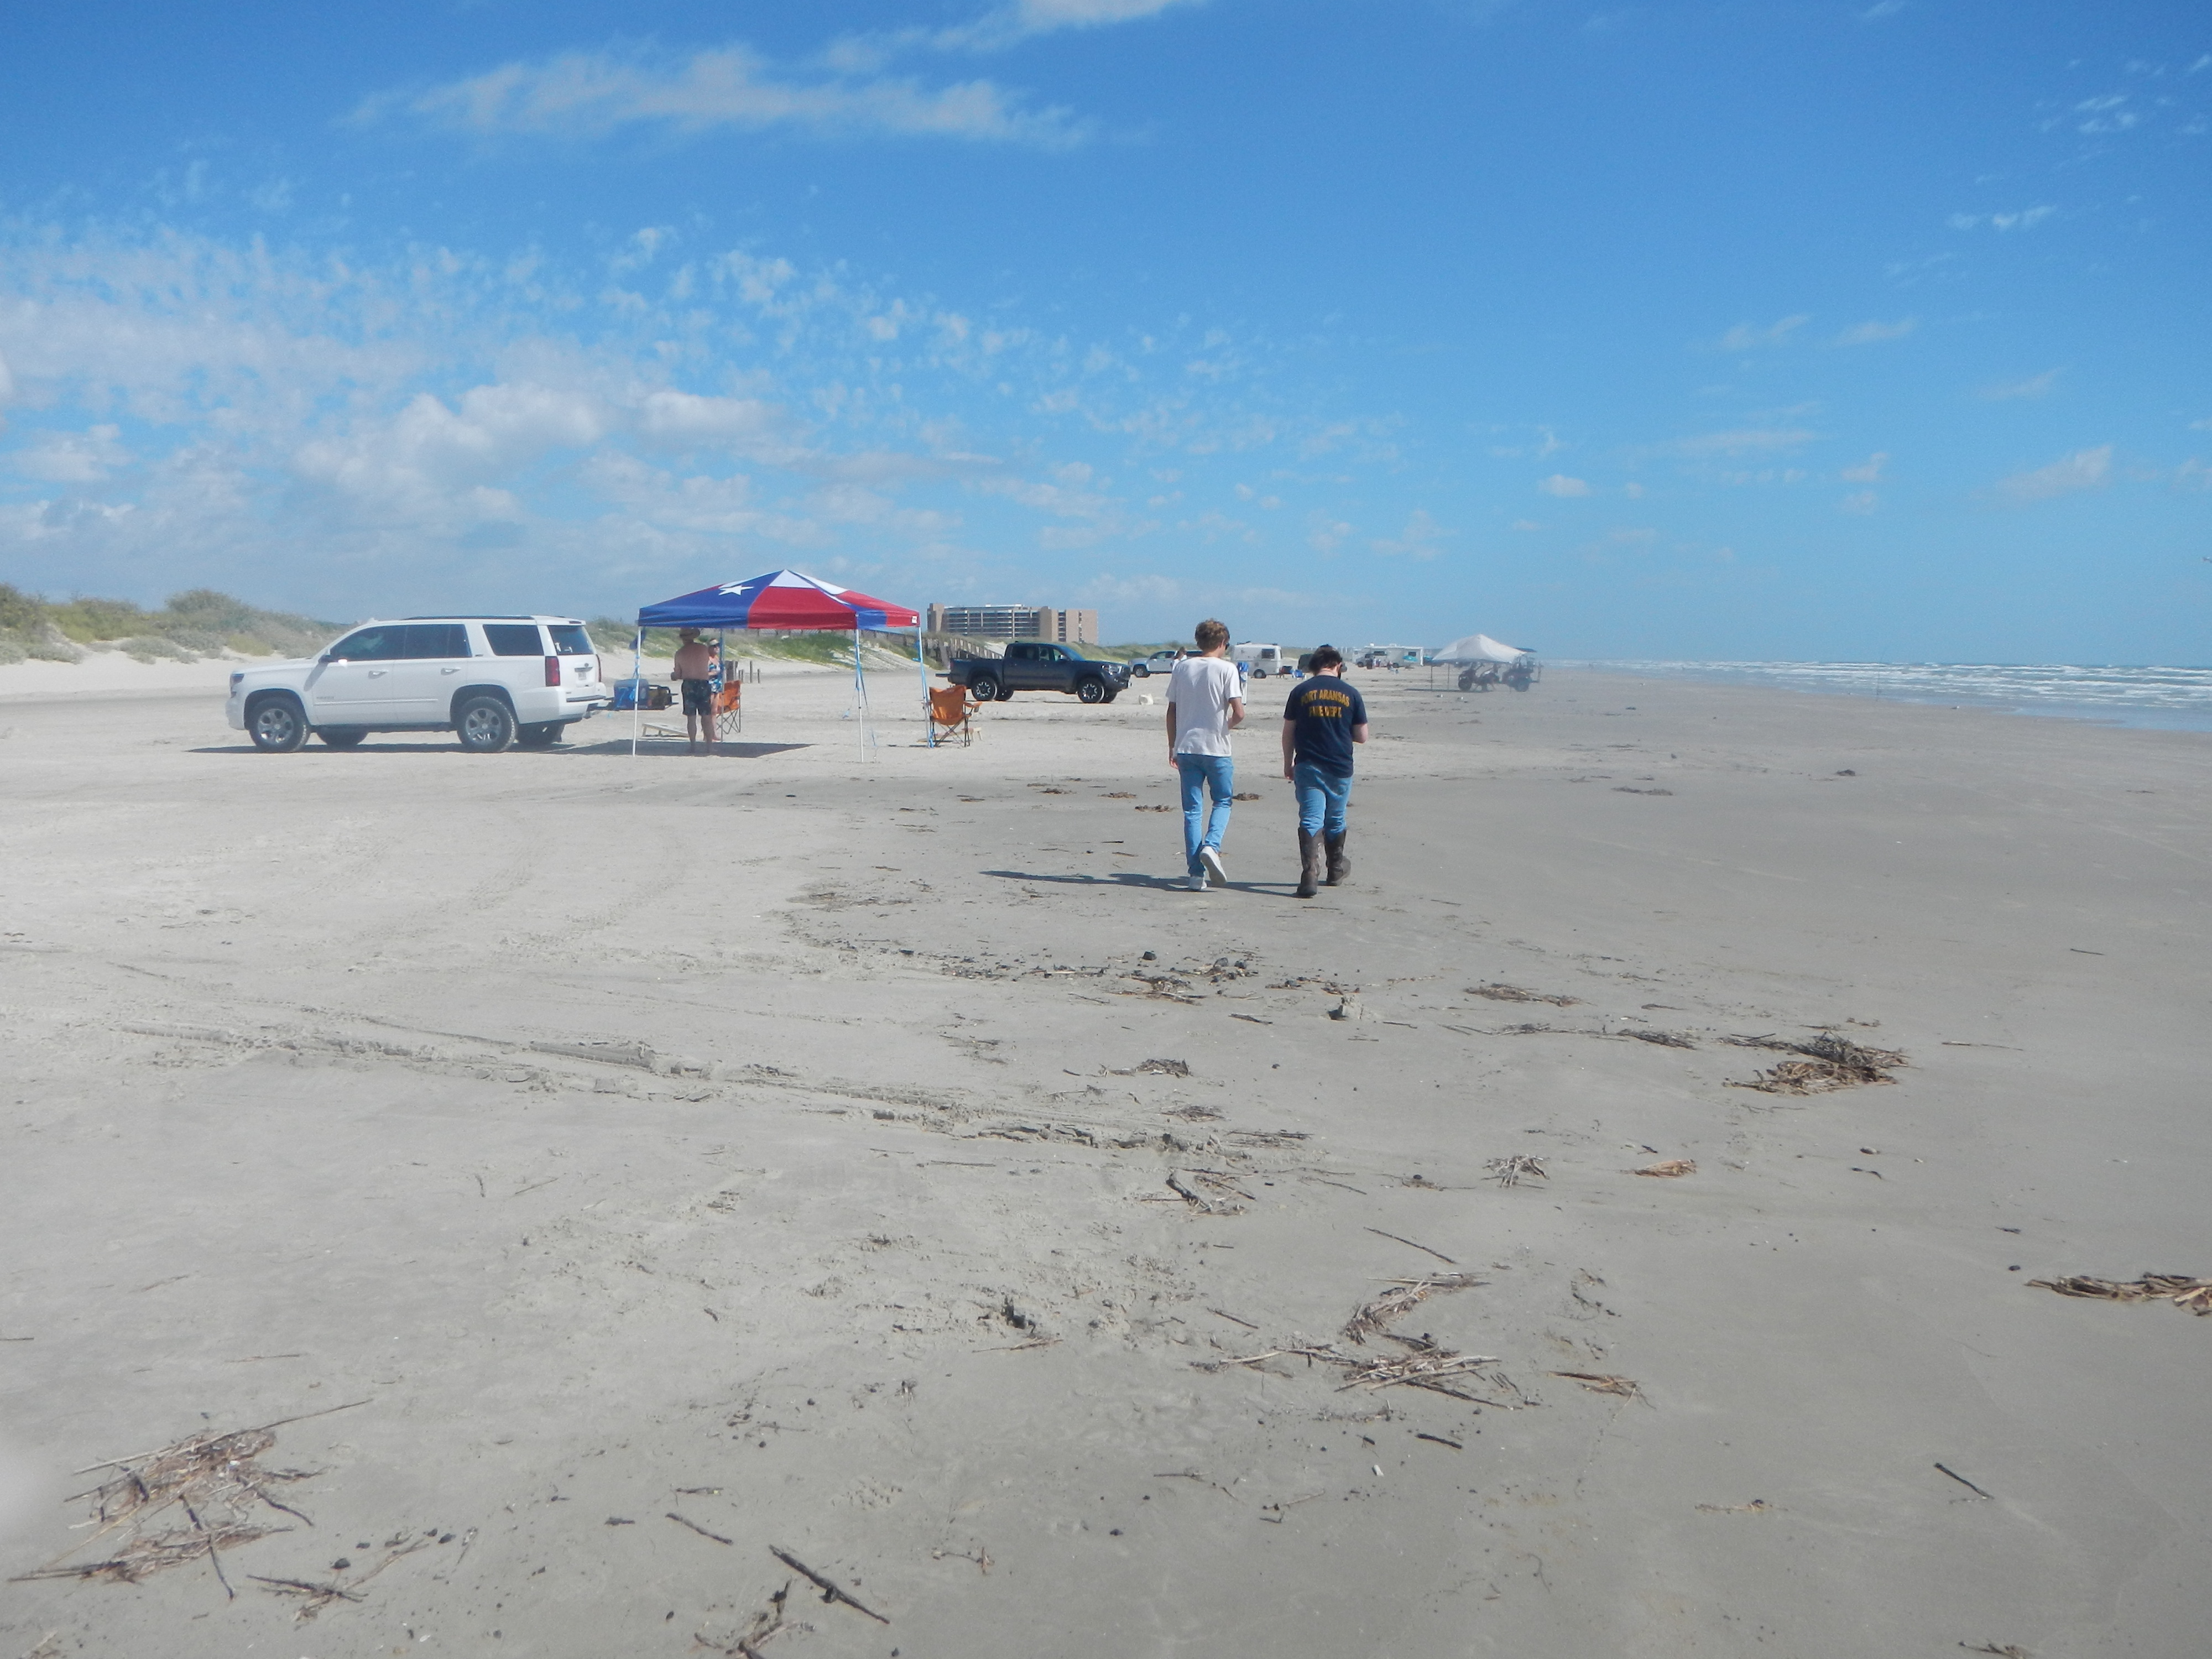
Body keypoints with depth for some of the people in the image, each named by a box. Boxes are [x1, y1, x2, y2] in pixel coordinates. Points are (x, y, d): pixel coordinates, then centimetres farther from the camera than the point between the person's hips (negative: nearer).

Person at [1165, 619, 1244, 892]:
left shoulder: (1182, 667, 6)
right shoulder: (1226, 669, -6)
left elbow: (1172, 711, 8)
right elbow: (1239, 713, -14)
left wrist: (1172, 747, 16)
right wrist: (1229, 725, 8)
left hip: (1186, 747, 3)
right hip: (1216, 748, -3)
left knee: (1192, 809, 6)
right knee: (1223, 801, 15)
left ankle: (1196, 874, 3)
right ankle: (1211, 846, -12)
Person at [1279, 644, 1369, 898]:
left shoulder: (1301, 692, 0)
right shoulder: (1351, 694, 0)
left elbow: (1288, 733, 3)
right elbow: (1362, 736, 3)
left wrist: (1288, 763, 14)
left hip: (1308, 767, -1)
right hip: (1341, 768, 1)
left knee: (1310, 820, -6)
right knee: (1335, 821, 18)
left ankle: (1310, 875, -23)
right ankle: (1337, 870, 35)